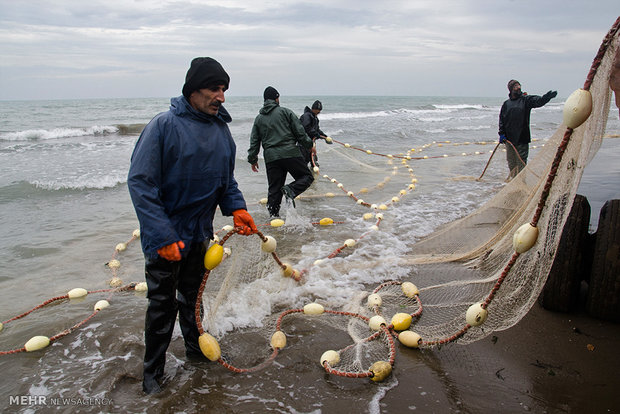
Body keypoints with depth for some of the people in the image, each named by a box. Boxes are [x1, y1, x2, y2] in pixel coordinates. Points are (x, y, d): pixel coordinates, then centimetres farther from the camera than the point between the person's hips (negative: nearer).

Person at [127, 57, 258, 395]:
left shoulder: (221, 129, 2)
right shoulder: (164, 125, -18)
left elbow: (226, 179, 12)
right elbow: (140, 182, -20)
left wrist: (236, 209, -7)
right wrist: (162, 235, -25)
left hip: (199, 233, 6)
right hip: (165, 237, -5)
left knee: (193, 296, 22)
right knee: (163, 305, 7)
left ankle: (196, 348, 43)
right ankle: (153, 373, 26)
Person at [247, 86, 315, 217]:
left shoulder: (258, 118, 16)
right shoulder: (285, 112, 4)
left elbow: (254, 141, 16)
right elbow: (300, 132, 0)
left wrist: (253, 159, 22)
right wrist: (309, 145, 13)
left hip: (270, 158, 4)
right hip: (290, 153, -4)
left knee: (274, 188, 10)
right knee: (307, 176, 7)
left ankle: (273, 214, 6)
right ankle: (291, 189, -19)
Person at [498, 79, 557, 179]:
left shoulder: (526, 100, 2)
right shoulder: (506, 104, 10)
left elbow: (539, 101, -16)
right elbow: (501, 119, 10)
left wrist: (547, 97, -37)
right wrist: (501, 133, -1)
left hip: (522, 138, -3)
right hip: (509, 139, 3)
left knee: (521, 163, -2)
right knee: (511, 162, 10)